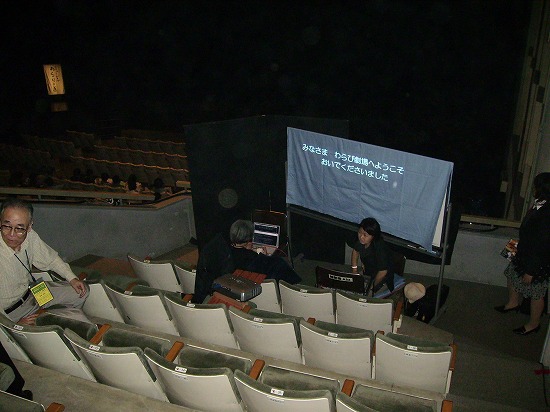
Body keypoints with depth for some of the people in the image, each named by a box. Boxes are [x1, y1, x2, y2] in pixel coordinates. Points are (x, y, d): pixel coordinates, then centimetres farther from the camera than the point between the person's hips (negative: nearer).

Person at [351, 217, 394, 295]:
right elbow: (355, 251, 8)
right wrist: (354, 270, 6)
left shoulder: (380, 248, -36)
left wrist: (373, 285, -14)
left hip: (380, 278, -6)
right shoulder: (360, 240, -15)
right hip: (367, 273, 6)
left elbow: (383, 272, -28)